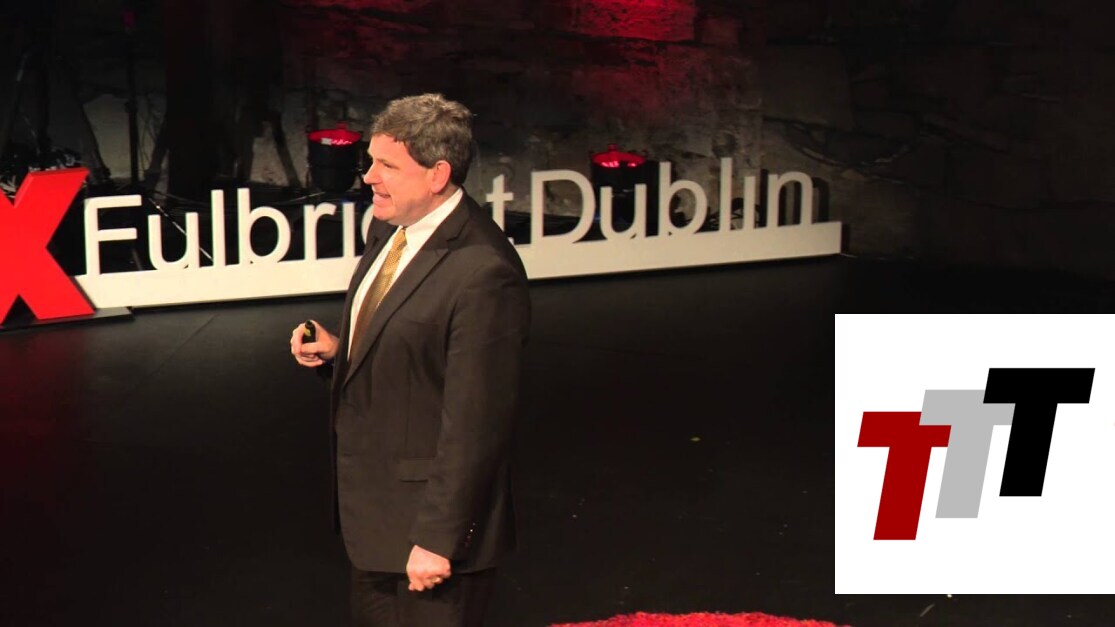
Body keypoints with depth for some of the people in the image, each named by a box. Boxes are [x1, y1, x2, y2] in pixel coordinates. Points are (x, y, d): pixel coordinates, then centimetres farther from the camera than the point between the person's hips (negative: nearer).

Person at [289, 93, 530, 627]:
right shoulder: (388, 230, 3)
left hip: (426, 510, -9)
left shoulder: (483, 273, -25)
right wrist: (336, 350, -2)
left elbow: (474, 422, -23)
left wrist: (438, 538, -20)